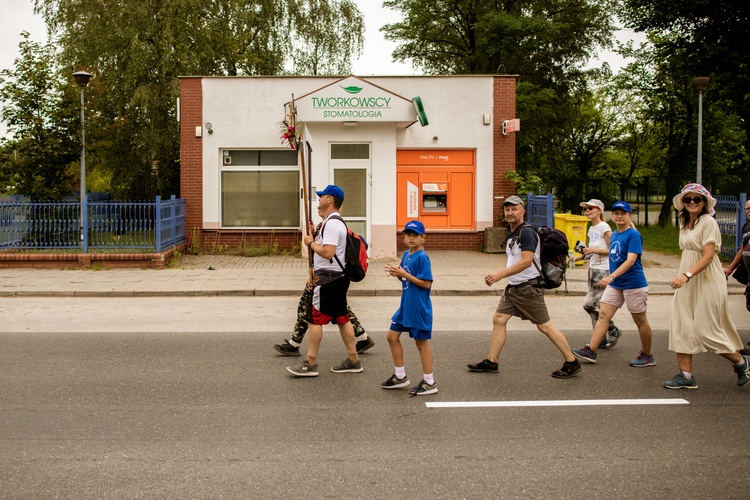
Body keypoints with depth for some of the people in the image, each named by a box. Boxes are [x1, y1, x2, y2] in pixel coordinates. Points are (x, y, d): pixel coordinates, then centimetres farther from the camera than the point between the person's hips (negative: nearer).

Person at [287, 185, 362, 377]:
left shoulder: (331, 224, -17)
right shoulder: (335, 222, 17)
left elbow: (328, 252, -26)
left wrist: (311, 242, -12)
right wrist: (314, 235, 9)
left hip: (328, 278, -11)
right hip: (338, 277, 11)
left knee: (315, 319, -5)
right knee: (342, 318, 12)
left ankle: (310, 364, -1)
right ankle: (353, 360, 17)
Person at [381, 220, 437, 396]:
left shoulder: (422, 257, -17)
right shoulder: (406, 255, 8)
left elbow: (426, 283, -22)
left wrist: (404, 274, -22)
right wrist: (397, 274, -5)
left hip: (419, 307, -9)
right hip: (405, 305, 9)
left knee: (421, 342, 1)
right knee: (392, 336, 12)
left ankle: (429, 383, 13)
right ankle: (400, 376, 25)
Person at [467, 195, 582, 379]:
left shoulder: (527, 232, -16)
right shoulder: (511, 234, 13)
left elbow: (526, 261, -25)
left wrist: (500, 274, -27)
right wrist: (498, 275, 15)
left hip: (529, 286, -9)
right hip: (513, 287, 9)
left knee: (544, 326, -3)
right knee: (499, 319, 6)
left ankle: (571, 363, 8)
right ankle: (491, 362, 13)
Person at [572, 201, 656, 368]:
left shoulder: (633, 235, -15)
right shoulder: (613, 235, 9)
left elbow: (630, 260, -25)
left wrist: (611, 276, -35)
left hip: (633, 284, -7)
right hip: (615, 285, 8)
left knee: (640, 321, 5)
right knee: (603, 315, 0)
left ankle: (647, 356, 19)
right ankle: (590, 351, -2)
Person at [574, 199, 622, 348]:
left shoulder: (604, 227, -11)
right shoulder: (591, 229, 15)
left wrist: (593, 250, -21)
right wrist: (583, 256, 8)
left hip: (603, 270, -9)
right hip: (593, 269, 9)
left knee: (589, 304, -12)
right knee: (597, 306, 7)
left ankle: (613, 330, 5)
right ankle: (603, 338, 14)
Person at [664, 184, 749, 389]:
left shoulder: (708, 222, -12)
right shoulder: (685, 224, 13)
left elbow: (708, 256, -19)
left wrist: (686, 275, -29)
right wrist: (683, 276, 12)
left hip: (706, 282, -8)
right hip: (687, 281, 8)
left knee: (705, 329, -5)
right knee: (682, 327, 2)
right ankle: (686, 375, 7)